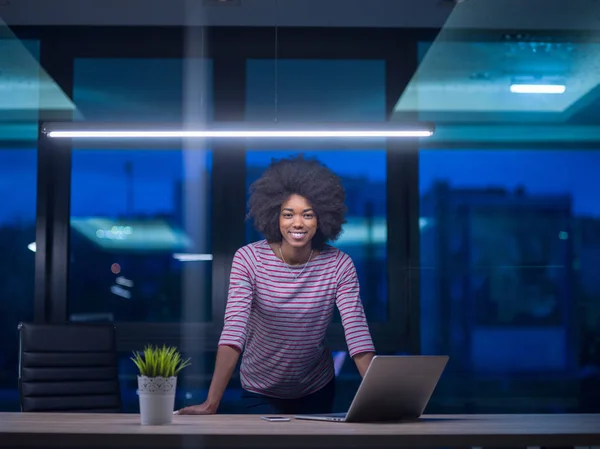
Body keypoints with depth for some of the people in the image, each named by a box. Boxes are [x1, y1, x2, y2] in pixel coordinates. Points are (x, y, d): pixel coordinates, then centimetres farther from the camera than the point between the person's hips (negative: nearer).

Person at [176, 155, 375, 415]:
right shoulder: (248, 259, -20)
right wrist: (211, 404, -39)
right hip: (260, 391, -2)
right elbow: (234, 328, -29)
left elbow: (357, 331, -22)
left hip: (317, 389, 2)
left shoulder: (339, 266, -15)